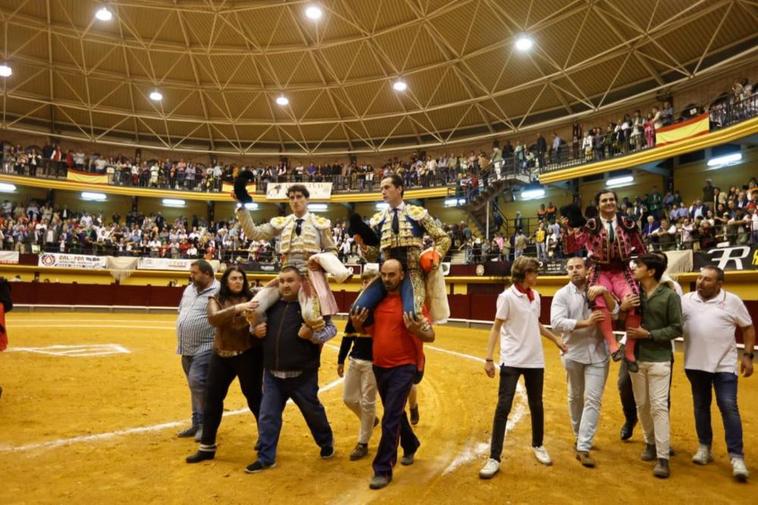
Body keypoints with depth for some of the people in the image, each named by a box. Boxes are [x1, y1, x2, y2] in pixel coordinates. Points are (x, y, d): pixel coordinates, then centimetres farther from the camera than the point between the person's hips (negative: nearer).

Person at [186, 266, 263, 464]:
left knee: (254, 398, 6)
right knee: (212, 398, 9)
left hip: (248, 355, -3)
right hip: (221, 356, 3)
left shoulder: (251, 299, -3)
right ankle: (207, 447, 25)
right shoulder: (216, 300, 0)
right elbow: (213, 319, -20)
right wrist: (236, 308, -35)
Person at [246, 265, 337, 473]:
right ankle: (266, 457, 23)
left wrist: (313, 335, -29)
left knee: (313, 412, 16)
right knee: (267, 416, 7)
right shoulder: (272, 304, 5)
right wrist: (256, 330, -2)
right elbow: (259, 323, 20)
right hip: (272, 374, 4)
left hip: (302, 375, -4)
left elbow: (331, 329, -12)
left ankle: (327, 442, 42)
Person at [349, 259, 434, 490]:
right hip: (379, 367, 6)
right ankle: (410, 445, 46)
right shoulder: (378, 301, 4)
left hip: (403, 368, -6)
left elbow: (430, 336, -13)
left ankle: (383, 469, 7)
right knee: (396, 413, 22)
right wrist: (357, 324, -6)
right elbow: (369, 331, 15)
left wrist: (416, 330, -34)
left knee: (390, 419, -5)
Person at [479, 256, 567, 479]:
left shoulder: (535, 296, 7)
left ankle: (538, 445, 38)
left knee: (536, 405, 16)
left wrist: (555, 339, 16)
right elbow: (496, 328, -10)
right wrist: (489, 358, -15)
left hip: (535, 359, 6)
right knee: (503, 407, -7)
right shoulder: (507, 296, -11)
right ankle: (494, 458, 0)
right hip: (512, 360, -6)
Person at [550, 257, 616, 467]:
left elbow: (615, 313, -8)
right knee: (575, 398, 15)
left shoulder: (597, 291, 2)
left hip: (597, 354, 1)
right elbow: (556, 322, -17)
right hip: (573, 353, 0)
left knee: (593, 400, -4)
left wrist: (605, 292, -21)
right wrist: (586, 323, -25)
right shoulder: (562, 294, -5)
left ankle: (583, 447, 0)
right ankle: (579, 436, 35)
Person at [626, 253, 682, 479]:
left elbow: (677, 329, -8)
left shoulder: (670, 296, -9)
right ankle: (651, 443, 32)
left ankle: (663, 458, 3)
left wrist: (649, 335, -17)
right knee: (642, 405, 13)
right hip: (636, 358, 4)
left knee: (659, 407, -3)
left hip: (659, 359, -4)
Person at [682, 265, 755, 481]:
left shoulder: (732, 301, -1)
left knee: (729, 407, -6)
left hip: (724, 365, -2)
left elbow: (748, 328, 5)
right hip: (696, 364, 2)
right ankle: (704, 447, 27)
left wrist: (747, 355, 0)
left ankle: (737, 457, 0)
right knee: (701, 407, 13)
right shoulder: (686, 299, 2)